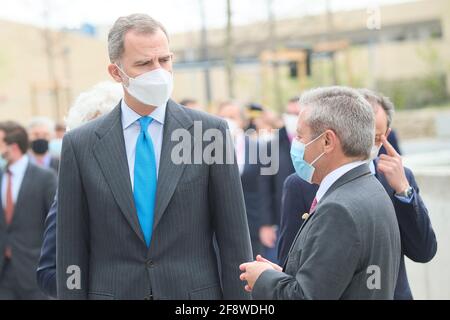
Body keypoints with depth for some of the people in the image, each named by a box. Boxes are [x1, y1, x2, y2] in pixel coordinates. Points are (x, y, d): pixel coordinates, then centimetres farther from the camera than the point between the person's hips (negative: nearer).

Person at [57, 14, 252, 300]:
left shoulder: (210, 131, -3)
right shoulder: (80, 145, -1)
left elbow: (234, 239, -3)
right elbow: (72, 251, 1)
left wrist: (239, 297, -5)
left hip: (195, 291, 0)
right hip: (113, 291, 0)